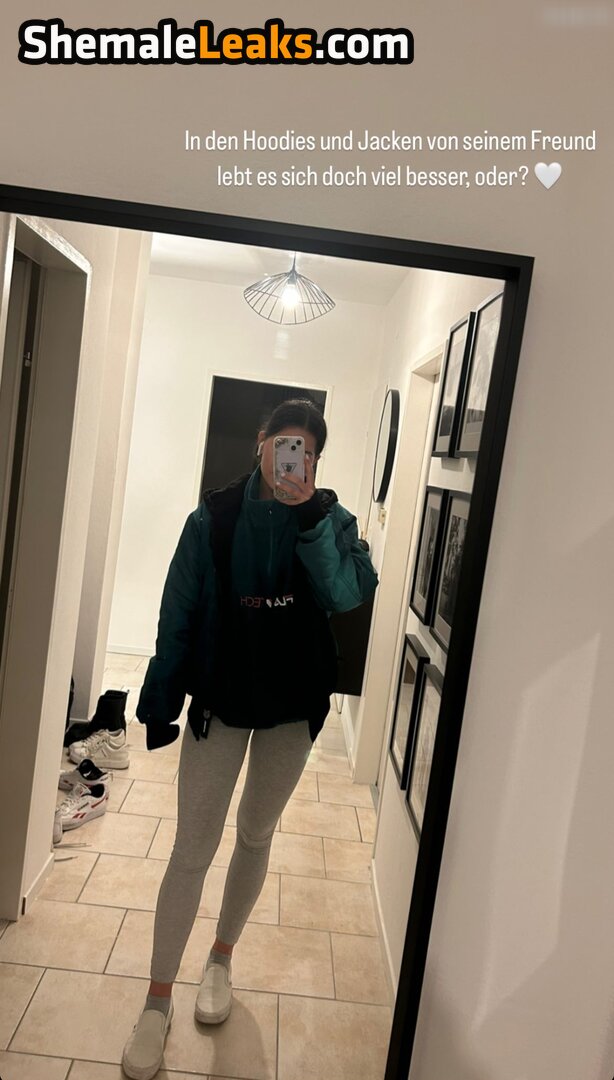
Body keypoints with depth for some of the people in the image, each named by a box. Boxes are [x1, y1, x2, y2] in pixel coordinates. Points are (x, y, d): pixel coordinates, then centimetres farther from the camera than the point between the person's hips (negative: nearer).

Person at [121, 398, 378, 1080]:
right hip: (220, 699, -1)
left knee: (255, 836, 19)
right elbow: (178, 614, -5)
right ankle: (158, 1003, 24)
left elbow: (351, 593, -24)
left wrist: (307, 513, -31)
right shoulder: (215, 517, -10)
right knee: (192, 849, 4)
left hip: (292, 707, 2)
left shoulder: (328, 519, -7)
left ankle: (222, 958, 44)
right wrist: (161, 701, -3)